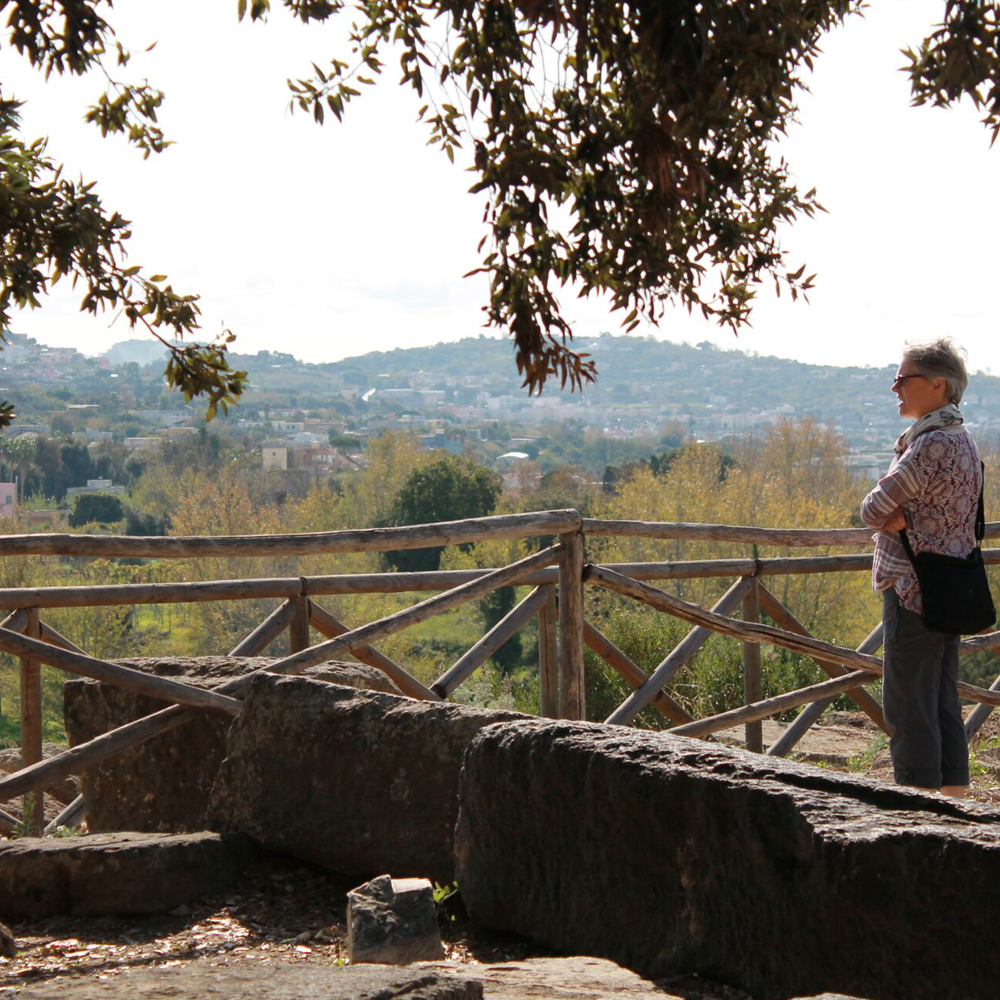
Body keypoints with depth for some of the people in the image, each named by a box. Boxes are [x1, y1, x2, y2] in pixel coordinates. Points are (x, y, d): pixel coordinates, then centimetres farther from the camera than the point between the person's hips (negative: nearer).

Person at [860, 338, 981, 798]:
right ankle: (956, 798, 17)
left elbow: (874, 510, -15)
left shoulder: (933, 445, -17)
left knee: (908, 708, -6)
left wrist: (893, 517, 3)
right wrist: (899, 518, -7)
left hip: (915, 591, -10)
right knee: (943, 705, 13)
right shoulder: (961, 439, 14)